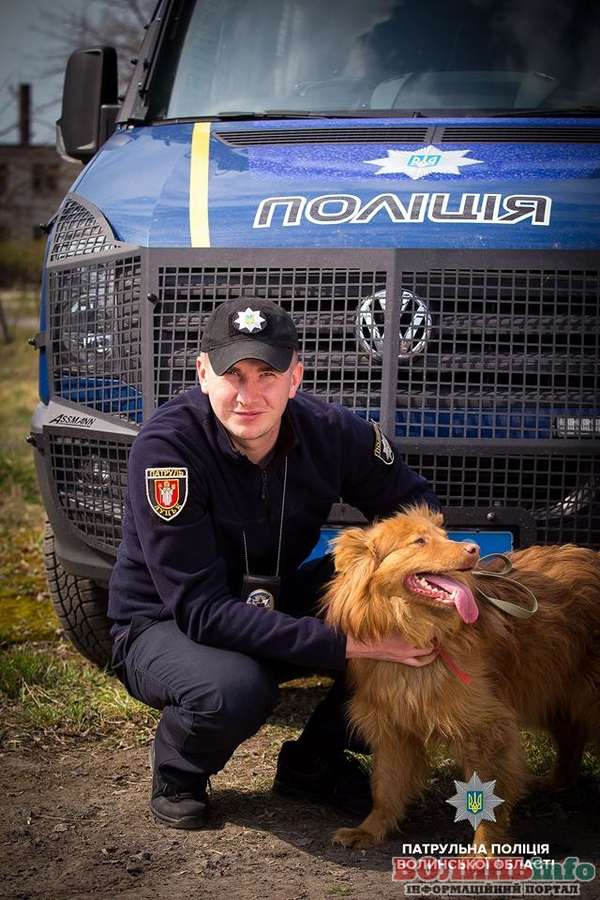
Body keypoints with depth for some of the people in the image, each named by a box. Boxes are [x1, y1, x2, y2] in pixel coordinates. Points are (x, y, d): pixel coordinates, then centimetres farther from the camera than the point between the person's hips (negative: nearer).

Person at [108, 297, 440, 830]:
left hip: (276, 605, 5)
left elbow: (413, 503, 1)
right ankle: (177, 775, 0)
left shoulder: (331, 431, -15)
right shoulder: (166, 445, -29)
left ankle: (314, 763, 5)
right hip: (163, 625, -5)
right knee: (233, 692, -38)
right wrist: (343, 645, -37)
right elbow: (201, 611, -31)